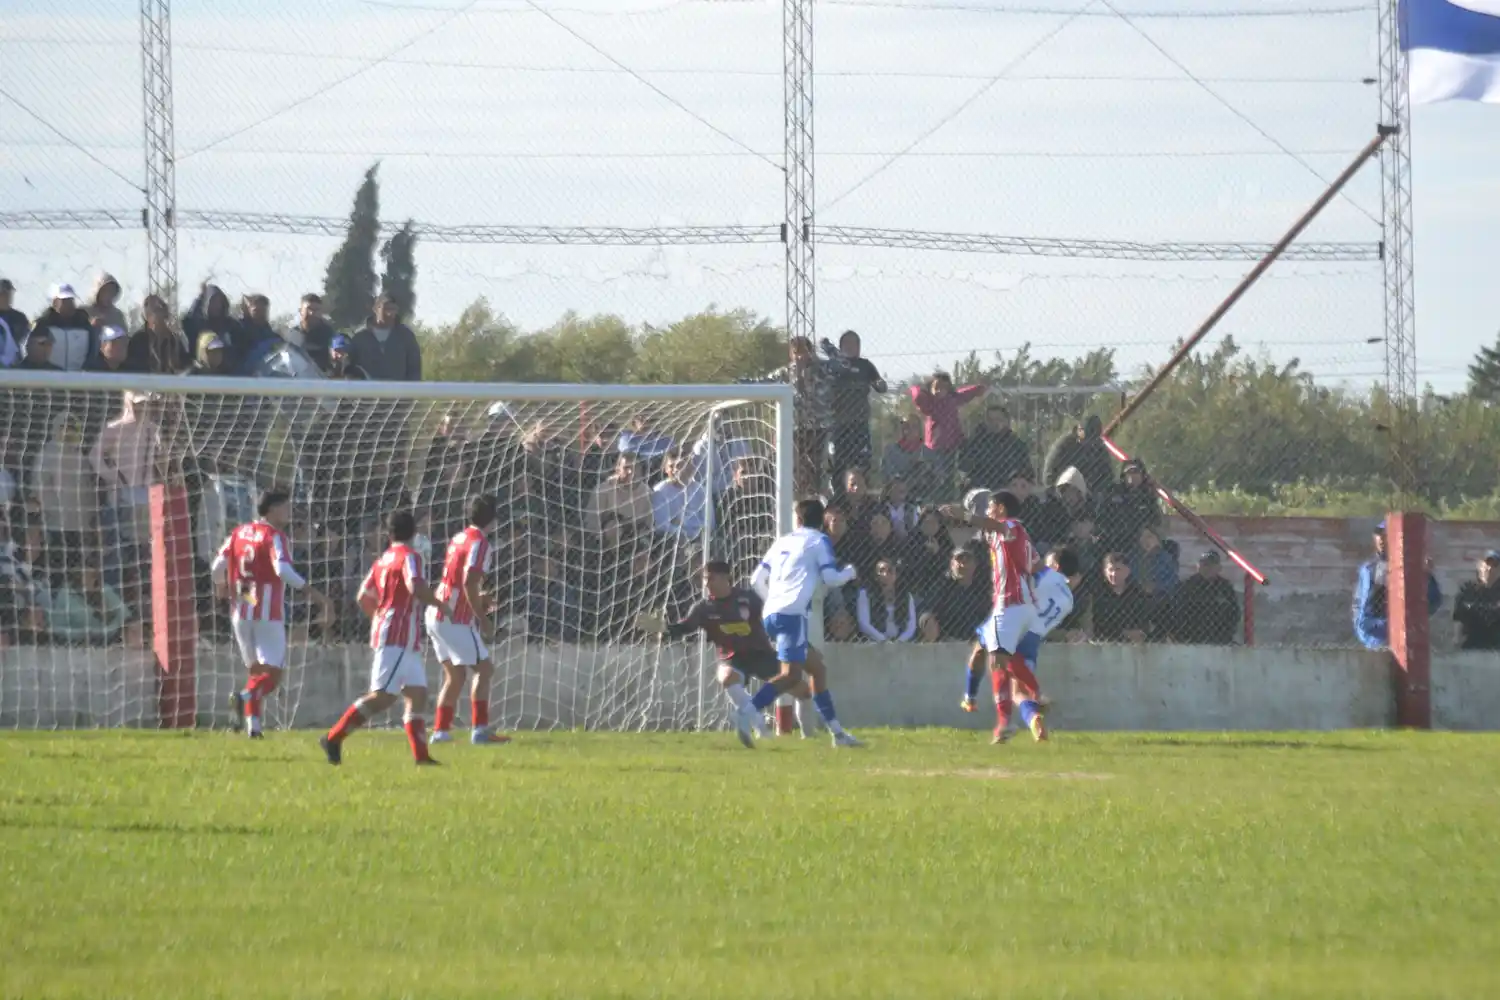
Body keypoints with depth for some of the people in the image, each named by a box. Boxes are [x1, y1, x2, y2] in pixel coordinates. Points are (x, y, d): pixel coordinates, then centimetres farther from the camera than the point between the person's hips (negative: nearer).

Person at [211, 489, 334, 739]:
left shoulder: (239, 533, 9)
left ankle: (253, 724, 5)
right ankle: (246, 697, -31)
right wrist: (313, 592, -23)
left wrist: (222, 587, 26)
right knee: (273, 672, -3)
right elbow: (283, 569, -24)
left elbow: (219, 564, 5)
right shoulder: (274, 536, -9)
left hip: (241, 613, 6)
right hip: (269, 615, -6)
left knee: (255, 669, 17)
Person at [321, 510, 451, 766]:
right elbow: (416, 587, -25)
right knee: (382, 696, -14)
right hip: (399, 635, -9)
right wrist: (440, 605, -11)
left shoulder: (383, 560, 15)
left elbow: (364, 597, 16)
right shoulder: (409, 556, -9)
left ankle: (421, 754, 3)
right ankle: (334, 739, -17)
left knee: (417, 694, 8)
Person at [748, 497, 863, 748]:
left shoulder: (782, 542, 24)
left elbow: (757, 580, 23)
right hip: (792, 613, -8)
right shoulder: (819, 541, 7)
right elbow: (830, 578, -1)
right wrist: (850, 572, 20)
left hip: (771, 614, 8)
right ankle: (747, 714, -39)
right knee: (791, 675, -18)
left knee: (817, 666, 18)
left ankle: (836, 732, 18)